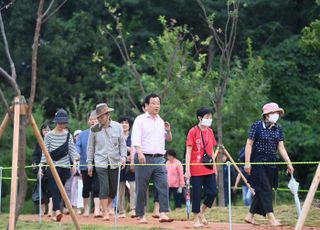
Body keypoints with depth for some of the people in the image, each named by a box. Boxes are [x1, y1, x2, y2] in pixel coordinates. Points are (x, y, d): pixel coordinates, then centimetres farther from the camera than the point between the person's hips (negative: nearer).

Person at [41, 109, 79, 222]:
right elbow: (45, 152, 0)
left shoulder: (68, 135, 5)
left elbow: (72, 149, 3)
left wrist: (75, 161, -11)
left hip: (65, 166, 2)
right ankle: (58, 211, -9)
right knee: (55, 189, -5)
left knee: (60, 190, -2)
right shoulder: (49, 135, 0)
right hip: (53, 166, -2)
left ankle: (55, 212, -4)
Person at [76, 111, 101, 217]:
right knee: (86, 187, 13)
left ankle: (97, 209, -13)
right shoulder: (83, 134, 10)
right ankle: (86, 209, 26)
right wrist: (77, 154, -14)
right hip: (85, 164, 3)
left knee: (96, 187, -12)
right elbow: (78, 146, 4)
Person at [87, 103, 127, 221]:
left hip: (115, 162, 2)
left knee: (113, 189, 6)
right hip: (101, 163, -2)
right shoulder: (94, 129, 1)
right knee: (104, 188, -11)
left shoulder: (117, 127, 2)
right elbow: (90, 147, 7)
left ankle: (106, 207, 30)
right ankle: (105, 213, -5)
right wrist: (89, 164, 7)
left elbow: (122, 144, 8)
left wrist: (123, 156, -6)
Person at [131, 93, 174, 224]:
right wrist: (140, 153, -26)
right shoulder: (140, 120, -1)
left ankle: (163, 214, -13)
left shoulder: (161, 121, 16)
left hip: (159, 159, 5)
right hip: (144, 158, -4)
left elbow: (169, 139, 24)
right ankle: (141, 215, 9)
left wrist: (168, 131, 3)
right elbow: (136, 138, -12)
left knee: (163, 185, -9)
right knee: (141, 188, 0)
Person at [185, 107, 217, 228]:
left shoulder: (210, 131, 9)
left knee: (212, 193, 1)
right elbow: (188, 152, -8)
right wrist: (187, 169, -13)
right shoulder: (193, 131, -8)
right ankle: (196, 219, 15)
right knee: (197, 194, 2)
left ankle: (201, 212, 23)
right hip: (196, 170, -5)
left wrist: (214, 167, 14)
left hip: (209, 169, 5)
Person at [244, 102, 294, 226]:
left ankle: (250, 216, 18)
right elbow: (249, 144, -8)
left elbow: (281, 148, 9)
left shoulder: (278, 129, 9)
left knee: (261, 191, 8)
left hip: (271, 164, 6)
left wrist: (289, 163, 1)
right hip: (258, 162, -6)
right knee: (265, 189, -12)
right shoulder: (257, 126, -8)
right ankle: (271, 217, -15)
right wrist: (247, 162, -14)